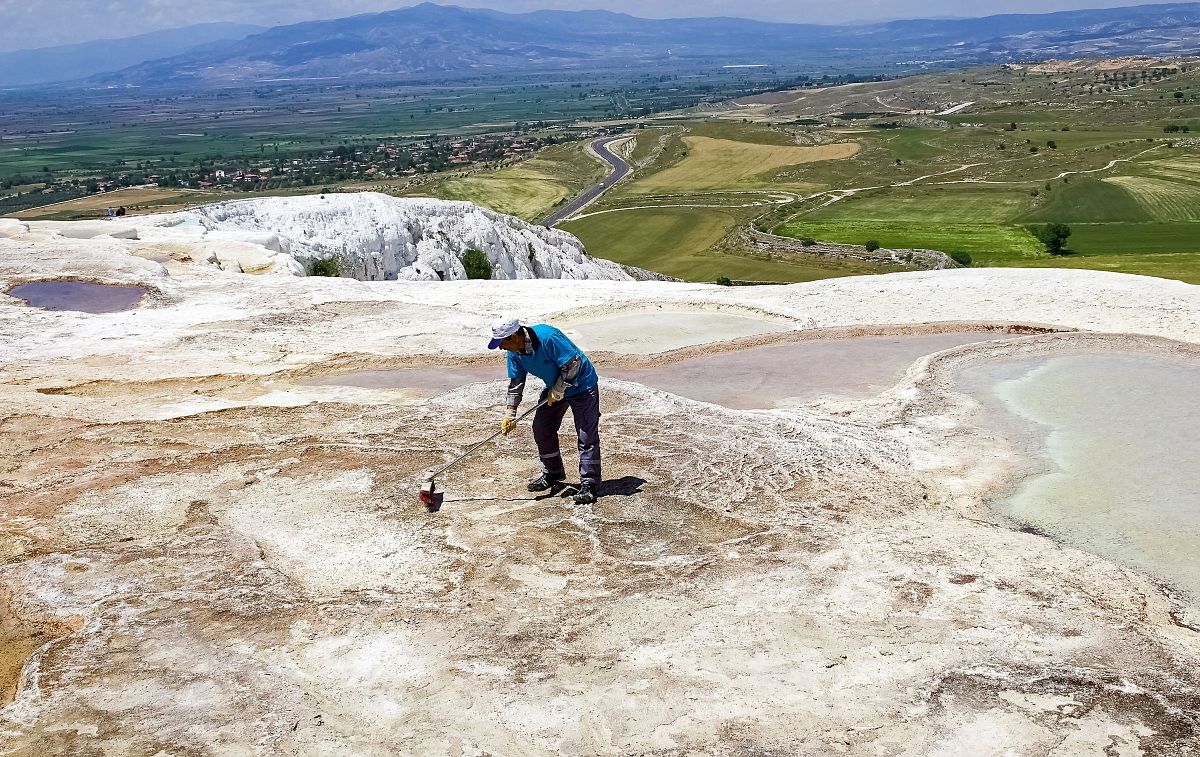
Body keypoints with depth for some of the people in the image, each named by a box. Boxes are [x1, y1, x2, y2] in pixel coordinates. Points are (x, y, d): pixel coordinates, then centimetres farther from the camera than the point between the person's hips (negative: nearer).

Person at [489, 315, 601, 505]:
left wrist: (557, 392, -21)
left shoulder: (548, 338, -34)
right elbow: (515, 382, 1)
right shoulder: (514, 352, -8)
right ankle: (553, 473, 26)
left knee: (587, 436, -9)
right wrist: (510, 413, -5)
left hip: (582, 385, -8)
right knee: (541, 428, 8)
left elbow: (573, 364, -30)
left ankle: (589, 484, -2)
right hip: (554, 388, 8)